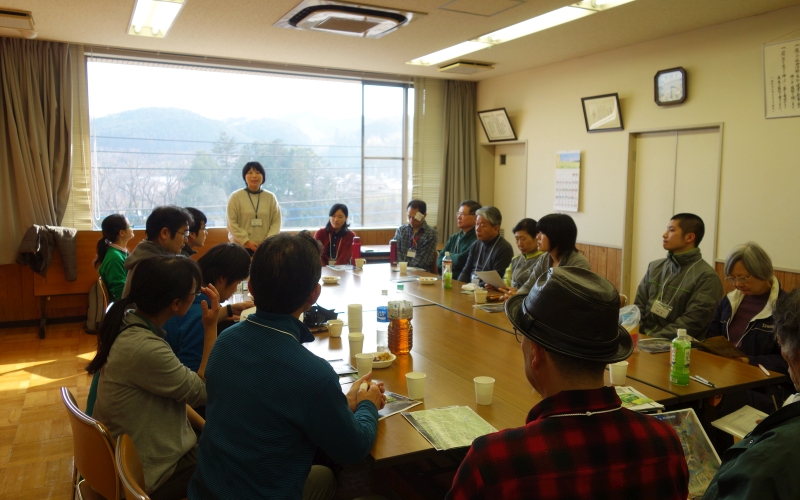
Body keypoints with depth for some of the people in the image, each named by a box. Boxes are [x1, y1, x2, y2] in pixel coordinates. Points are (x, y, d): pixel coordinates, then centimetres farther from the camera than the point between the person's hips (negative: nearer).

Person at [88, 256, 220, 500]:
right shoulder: (145, 349, -33)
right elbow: (203, 392, -21)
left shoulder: (130, 323, -4)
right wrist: (211, 328, -20)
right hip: (149, 473, -8)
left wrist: (206, 427, 1)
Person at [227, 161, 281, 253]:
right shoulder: (235, 197, 1)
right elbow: (231, 223, -2)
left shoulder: (271, 197, 7)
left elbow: (276, 222, 5)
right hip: (241, 247, -2)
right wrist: (246, 241, -11)